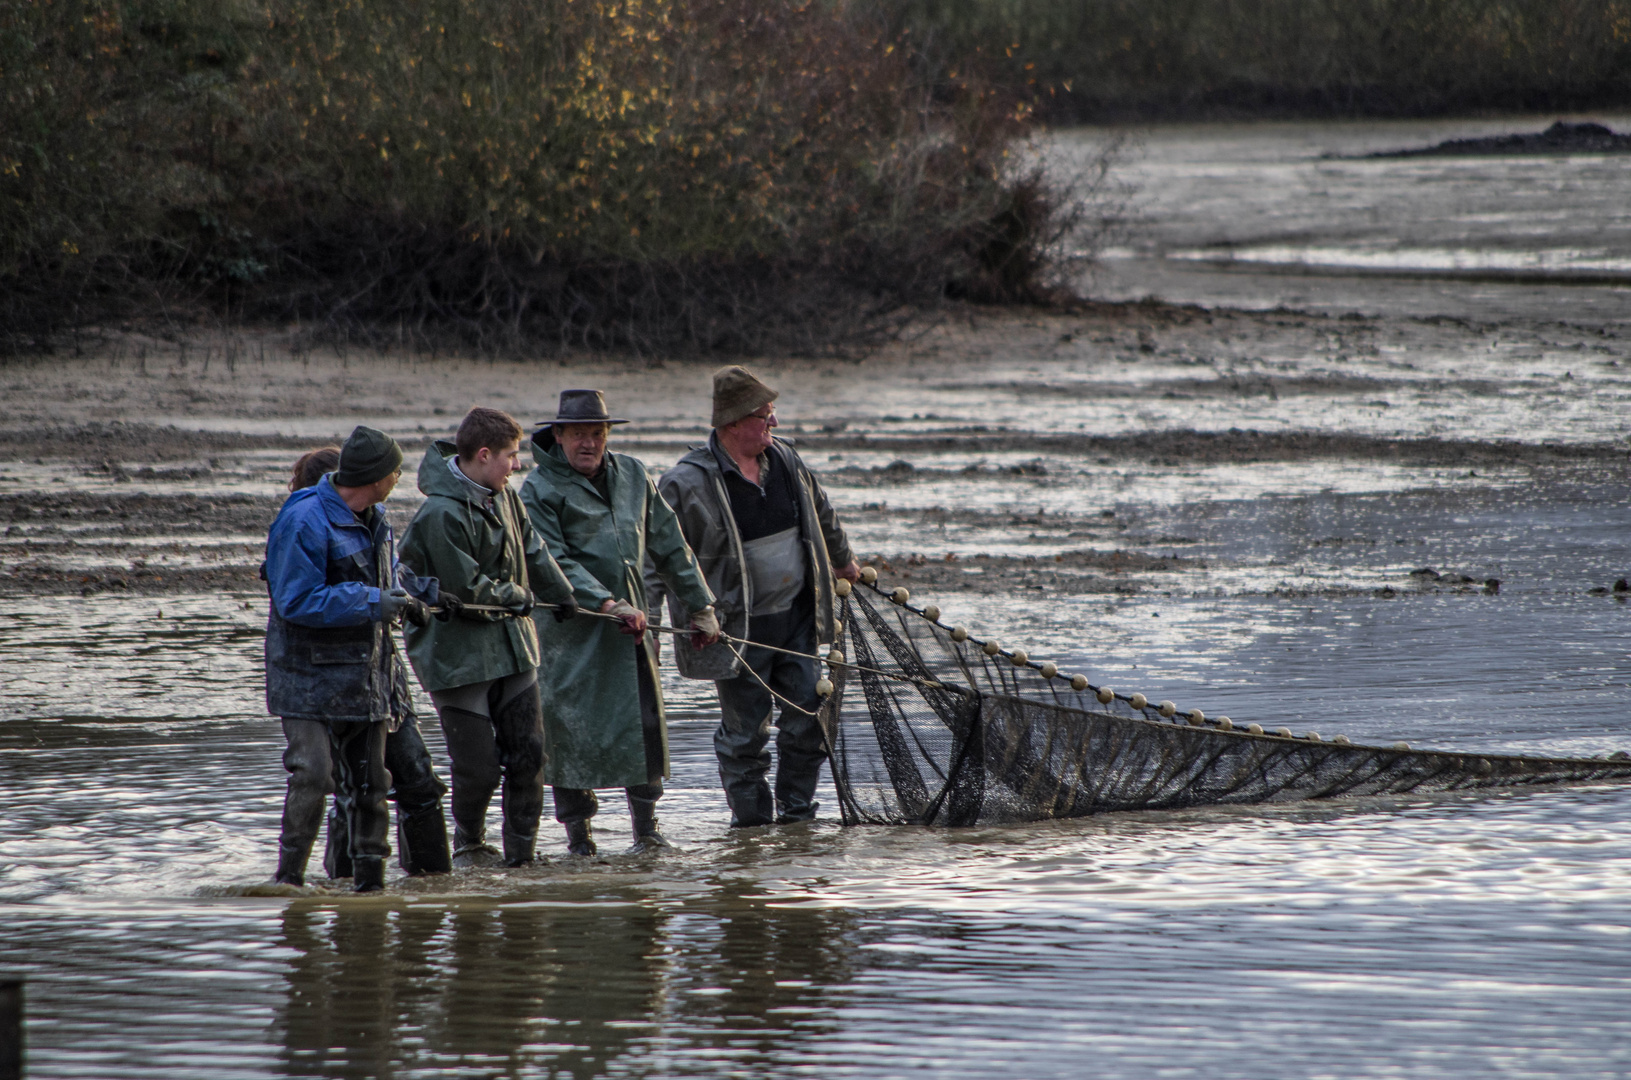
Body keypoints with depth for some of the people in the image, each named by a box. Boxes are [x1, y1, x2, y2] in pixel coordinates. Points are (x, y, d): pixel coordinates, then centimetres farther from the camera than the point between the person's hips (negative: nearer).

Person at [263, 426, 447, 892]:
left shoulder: (373, 520, 10)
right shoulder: (305, 521, -18)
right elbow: (297, 601, -23)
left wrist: (426, 592, 9)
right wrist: (376, 603, -22)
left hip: (364, 673, 8)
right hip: (311, 675, -8)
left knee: (369, 780, 9)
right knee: (313, 775, -14)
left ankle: (369, 877, 16)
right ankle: (289, 876, -5)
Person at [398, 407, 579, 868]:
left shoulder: (504, 497, 6)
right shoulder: (441, 515, -22)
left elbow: (533, 550, 23)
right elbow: (469, 589, -19)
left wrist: (564, 598, 32)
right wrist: (520, 597, -3)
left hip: (512, 645, 8)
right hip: (459, 653, -8)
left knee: (527, 754, 5)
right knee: (478, 768, -5)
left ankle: (522, 855, 13)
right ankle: (469, 844, 20)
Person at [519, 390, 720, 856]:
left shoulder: (632, 475, 11)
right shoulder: (540, 490, -6)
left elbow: (669, 546, 17)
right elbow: (553, 563, -15)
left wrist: (700, 607, 17)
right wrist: (608, 604, -25)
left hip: (630, 616, 5)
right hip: (571, 628, -5)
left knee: (644, 718, 2)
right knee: (573, 724, -4)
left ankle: (646, 824, 12)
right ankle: (577, 828, 7)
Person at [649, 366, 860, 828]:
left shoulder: (784, 460, 5)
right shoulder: (688, 483, -15)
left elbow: (821, 515, 25)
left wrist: (843, 561, 39)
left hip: (797, 620, 6)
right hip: (739, 632, -6)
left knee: (807, 724, 7)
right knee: (745, 733, 2)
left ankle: (796, 815, 22)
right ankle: (752, 824, 15)